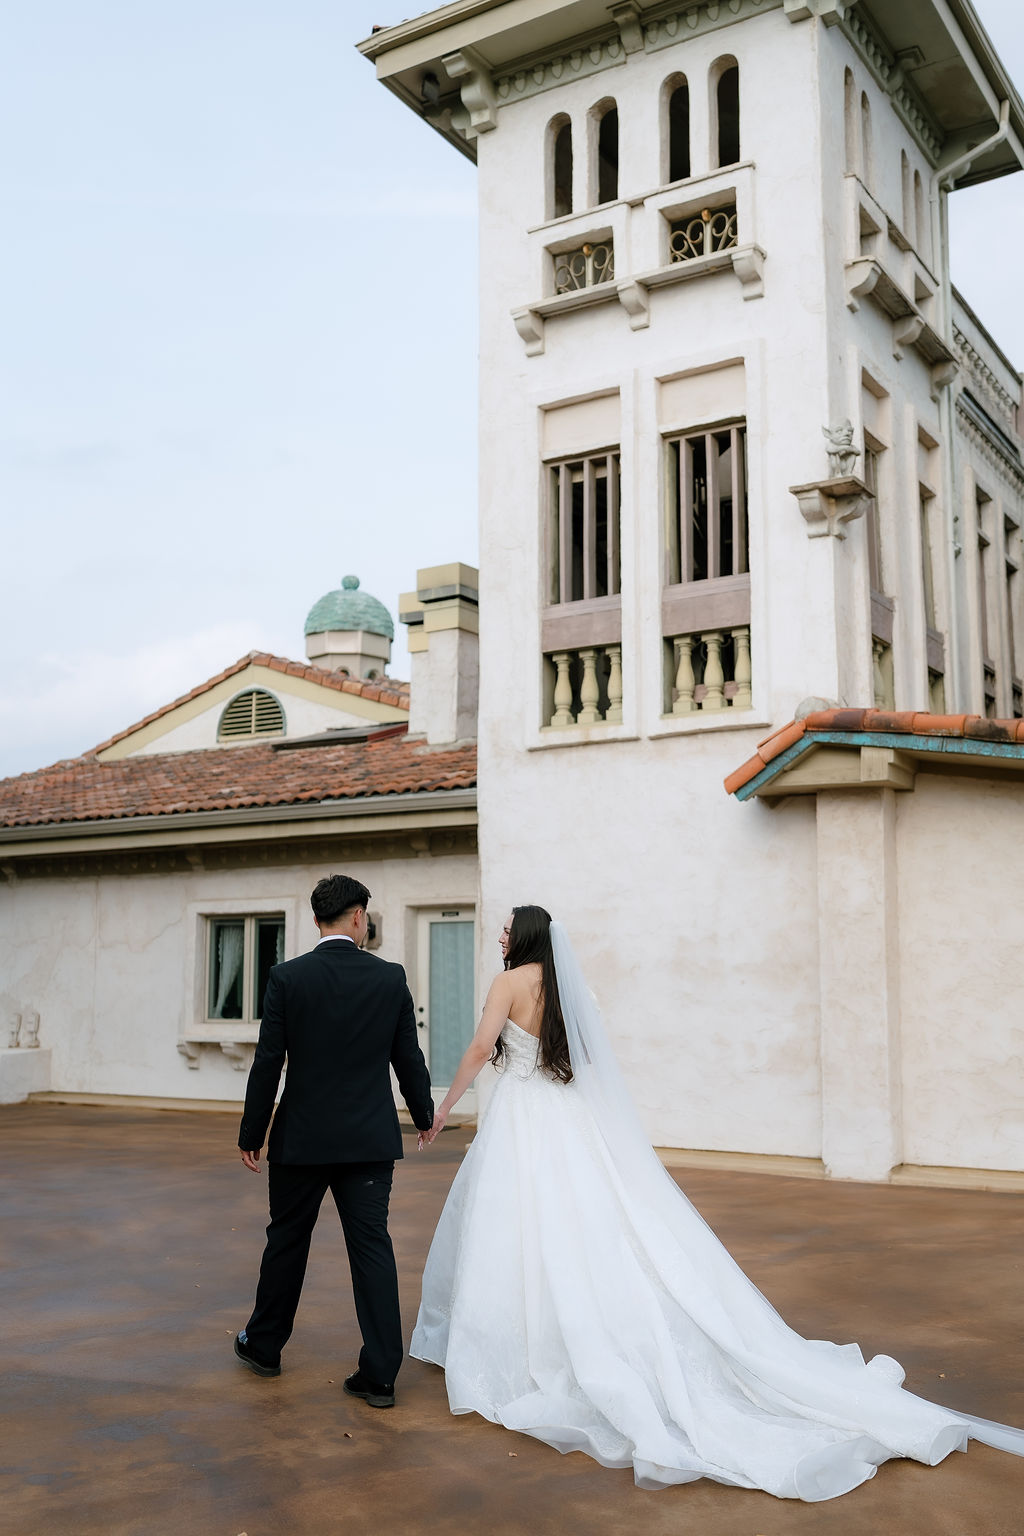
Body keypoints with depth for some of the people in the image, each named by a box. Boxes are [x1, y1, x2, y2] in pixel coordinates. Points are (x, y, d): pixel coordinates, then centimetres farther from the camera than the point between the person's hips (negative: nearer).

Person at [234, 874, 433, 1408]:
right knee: (372, 1248, 4)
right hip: (371, 1141, 1)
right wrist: (424, 1114, 19)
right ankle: (379, 1374, 4)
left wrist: (252, 1134, 4)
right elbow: (409, 1058, 2)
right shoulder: (391, 978, -4)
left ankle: (264, 1345, 34)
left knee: (286, 1242, 17)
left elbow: (268, 1063, -7)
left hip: (302, 1138, 0)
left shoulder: (287, 977, -8)